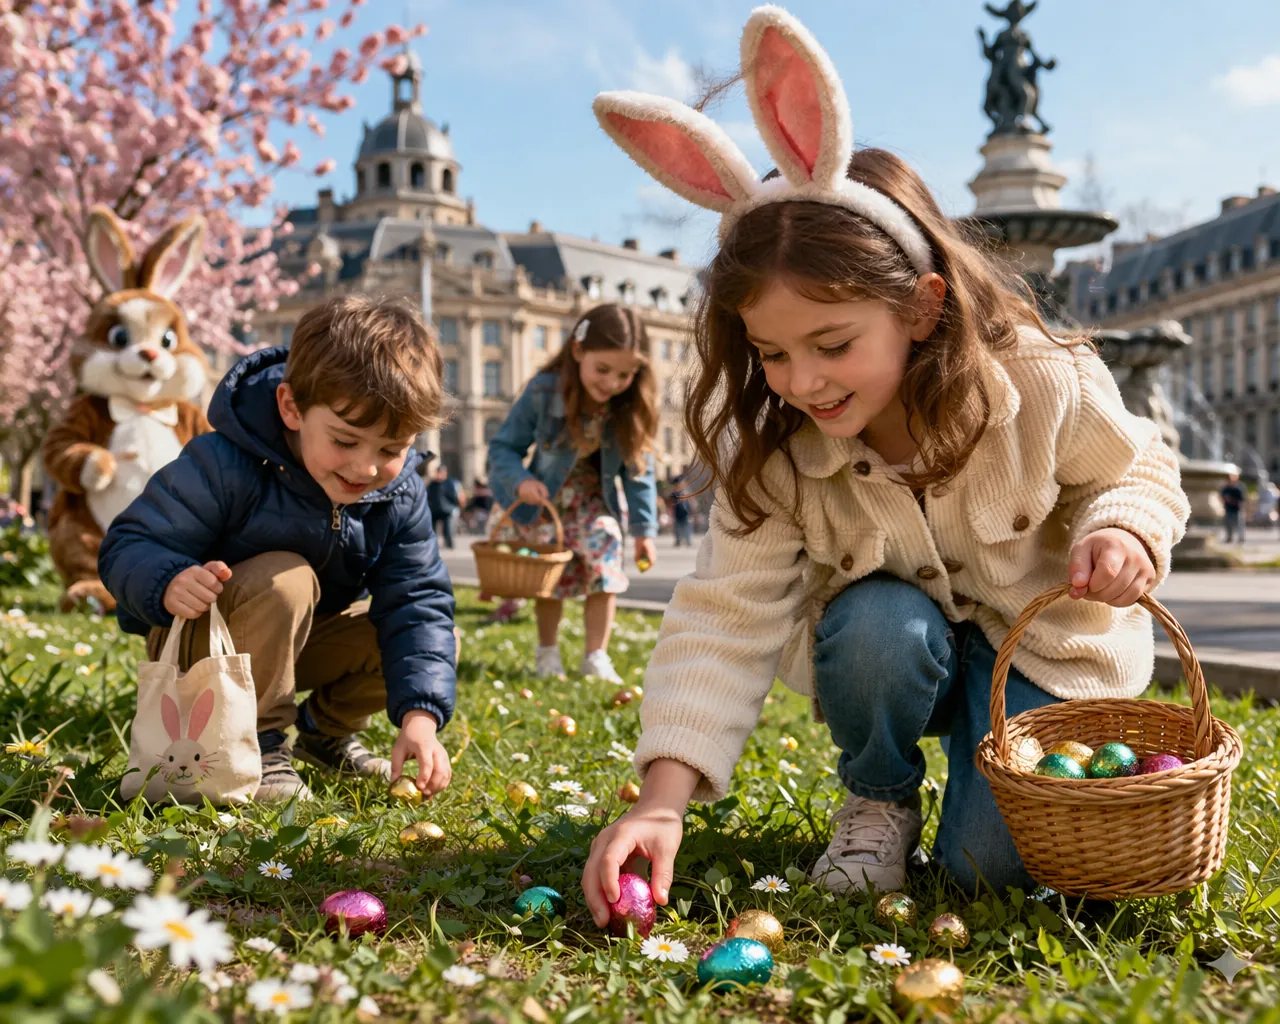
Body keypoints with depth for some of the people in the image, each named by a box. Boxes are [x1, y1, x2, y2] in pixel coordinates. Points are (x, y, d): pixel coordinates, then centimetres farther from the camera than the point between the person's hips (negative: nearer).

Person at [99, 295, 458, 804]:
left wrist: (419, 715, -29)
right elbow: (129, 546, -25)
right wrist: (171, 583, -50)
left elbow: (418, 603, -16)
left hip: (304, 636, 5)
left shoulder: (400, 496, -15)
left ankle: (325, 728, 12)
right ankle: (256, 739, -19)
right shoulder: (225, 465, -29)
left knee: (433, 641, -12)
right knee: (284, 580, -36)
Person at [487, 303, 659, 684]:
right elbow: (504, 447, -18)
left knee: (605, 562, -11)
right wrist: (520, 480, -37)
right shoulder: (544, 392, -28)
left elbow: (639, 469, -9)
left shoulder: (630, 408, -20)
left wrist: (644, 528, -10)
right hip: (545, 498, -2)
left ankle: (596, 657, 0)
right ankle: (547, 653, 24)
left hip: (594, 498, 2)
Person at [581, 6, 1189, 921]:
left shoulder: (1044, 385, -25)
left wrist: (1124, 531, -29)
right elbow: (728, 618, -26)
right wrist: (662, 802, -37)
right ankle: (878, 800, -3)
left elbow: (1137, 469, -4)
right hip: (890, 642, 2)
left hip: (1033, 638, -1)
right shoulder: (772, 452, -21)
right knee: (876, 631, -35)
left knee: (999, 859, -20)